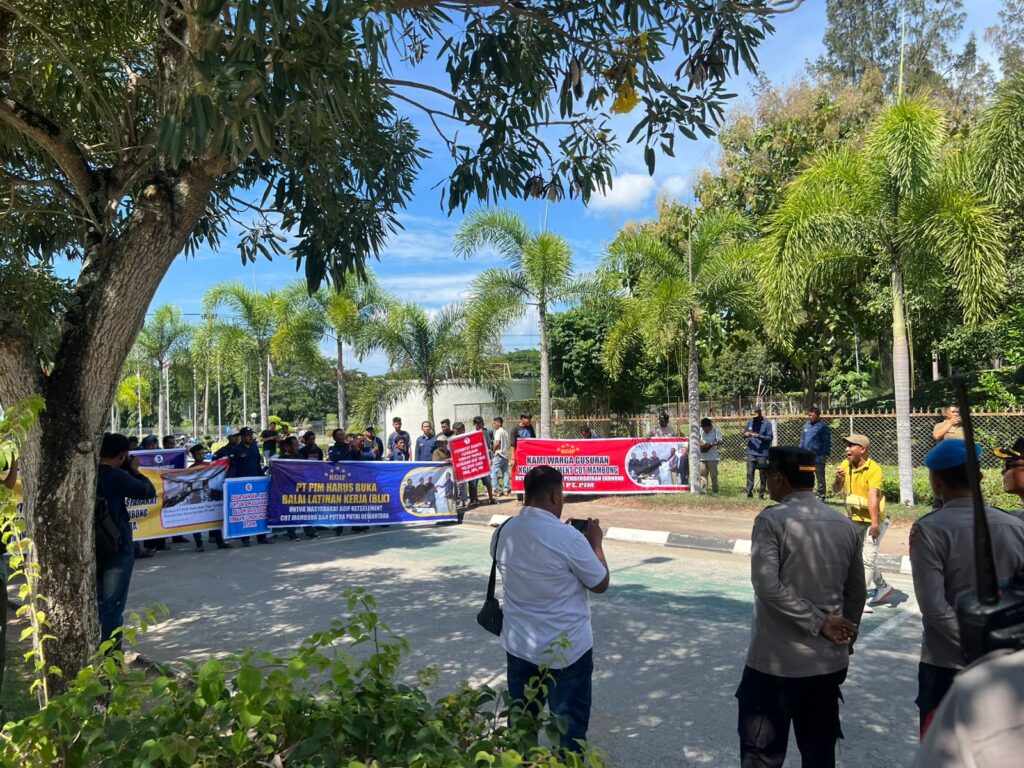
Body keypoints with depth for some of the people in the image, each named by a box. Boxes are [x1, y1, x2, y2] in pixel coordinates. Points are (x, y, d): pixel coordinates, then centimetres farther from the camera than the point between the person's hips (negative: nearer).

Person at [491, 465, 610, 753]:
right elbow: (601, 584, -11)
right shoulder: (568, 537, -23)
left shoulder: (502, 532, -5)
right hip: (567, 649, -5)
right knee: (569, 726, 12)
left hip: (519, 645, 6)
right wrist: (595, 543, 2)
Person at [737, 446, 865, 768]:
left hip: (776, 663, -6)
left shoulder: (772, 520, -13)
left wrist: (818, 623, -12)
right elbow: (856, 593, 12)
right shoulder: (844, 524, 5)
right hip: (829, 662, 6)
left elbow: (767, 586, -21)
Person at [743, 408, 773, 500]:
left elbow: (770, 437, -6)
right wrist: (746, 434, -6)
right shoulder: (750, 422, 9)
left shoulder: (767, 423, -4)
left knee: (762, 474, 4)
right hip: (751, 452, 3)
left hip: (762, 453, -3)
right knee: (750, 473, -2)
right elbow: (744, 433, 18)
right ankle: (749, 493, 2)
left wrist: (759, 437, -20)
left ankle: (761, 493, 14)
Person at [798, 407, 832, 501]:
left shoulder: (823, 426, -9)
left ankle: (821, 496, 12)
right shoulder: (806, 425, 11)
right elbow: (802, 439, 16)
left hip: (818, 457, -6)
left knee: (820, 478, 5)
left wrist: (825, 455, -14)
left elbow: (827, 442, -10)